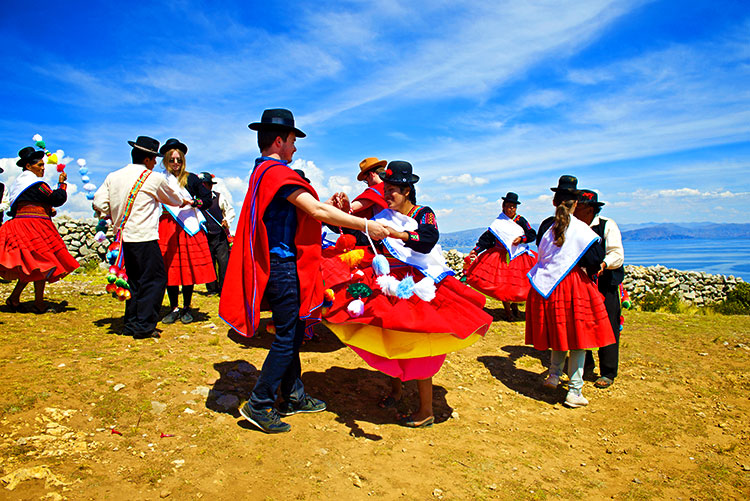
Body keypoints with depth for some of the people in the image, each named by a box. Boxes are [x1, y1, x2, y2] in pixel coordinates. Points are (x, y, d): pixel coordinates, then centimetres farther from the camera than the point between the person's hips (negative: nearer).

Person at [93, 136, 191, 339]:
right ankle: (144, 326, -2)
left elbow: (99, 202, 6)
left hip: (123, 237, 7)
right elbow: (172, 198, 12)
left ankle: (131, 324, 20)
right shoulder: (154, 178, -4)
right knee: (154, 279, 0)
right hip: (144, 238, -7)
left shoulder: (113, 177, 10)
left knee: (135, 280, 16)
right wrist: (184, 201, 32)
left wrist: (112, 216, 21)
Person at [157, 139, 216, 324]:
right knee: (169, 269, 1)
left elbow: (207, 198, 6)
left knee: (189, 268, -1)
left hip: (188, 227, -1)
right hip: (166, 229, 1)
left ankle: (186, 308, 10)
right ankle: (174, 308, 12)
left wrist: (193, 203, -10)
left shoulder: (191, 179, 9)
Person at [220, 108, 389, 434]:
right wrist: (364, 225, -19)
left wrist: (330, 207, 10)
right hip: (283, 267, -11)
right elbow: (317, 211, -22)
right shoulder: (277, 172, -16)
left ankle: (292, 397, 29)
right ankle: (259, 405, 10)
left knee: (293, 332, 17)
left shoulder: (261, 171, 16)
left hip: (278, 264, 11)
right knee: (287, 337, -1)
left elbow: (306, 211, 19)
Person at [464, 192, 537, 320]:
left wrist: (521, 238, -15)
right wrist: (476, 249, -9)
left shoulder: (521, 220, 4)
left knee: (518, 283, 2)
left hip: (519, 256, 1)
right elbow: (486, 237, 1)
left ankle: (514, 305, 28)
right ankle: (507, 310, 12)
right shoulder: (498, 222, 2)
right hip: (501, 256, -1)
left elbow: (532, 234, 3)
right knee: (502, 284, -5)